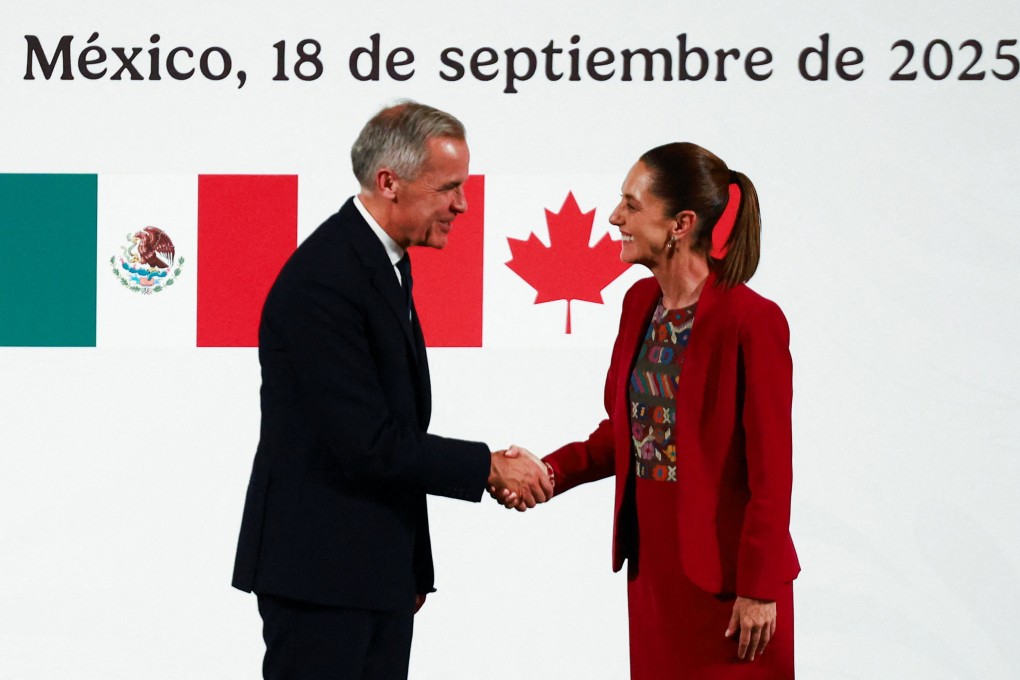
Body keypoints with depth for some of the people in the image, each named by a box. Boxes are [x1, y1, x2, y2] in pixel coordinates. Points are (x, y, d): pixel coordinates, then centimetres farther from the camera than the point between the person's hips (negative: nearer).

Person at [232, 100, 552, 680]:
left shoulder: (385, 263, 13)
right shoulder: (323, 279, -19)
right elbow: (367, 444, -23)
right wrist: (489, 467, -15)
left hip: (381, 568, 9)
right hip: (320, 569, -9)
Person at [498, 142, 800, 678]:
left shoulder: (752, 322, -17)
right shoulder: (641, 302, 6)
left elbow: (771, 469, -15)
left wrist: (759, 589, -14)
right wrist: (550, 472, -2)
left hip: (726, 570, -7)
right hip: (652, 564, 7)